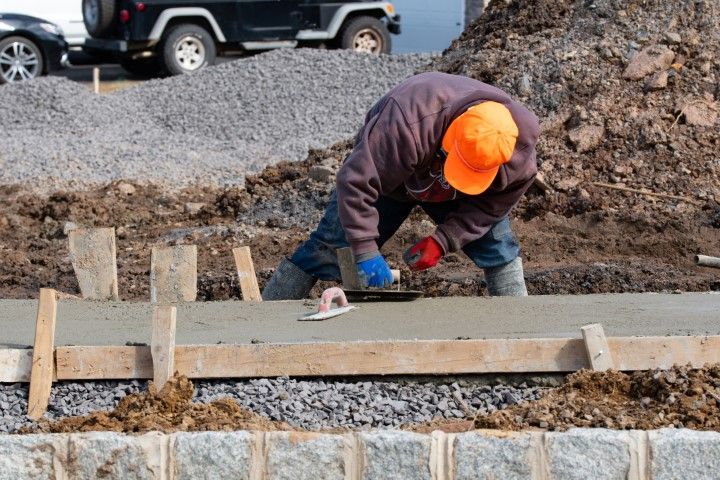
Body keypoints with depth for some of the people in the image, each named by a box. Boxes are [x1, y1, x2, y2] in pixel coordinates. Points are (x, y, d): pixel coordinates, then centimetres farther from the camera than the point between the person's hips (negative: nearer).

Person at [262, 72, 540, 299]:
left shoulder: (519, 152, -33)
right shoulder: (407, 124, -48)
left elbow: (492, 205, -16)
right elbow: (356, 180, -42)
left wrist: (442, 242, -26)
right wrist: (366, 251, -41)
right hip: (386, 176, -3)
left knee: (499, 252, -7)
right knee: (331, 246, -9)